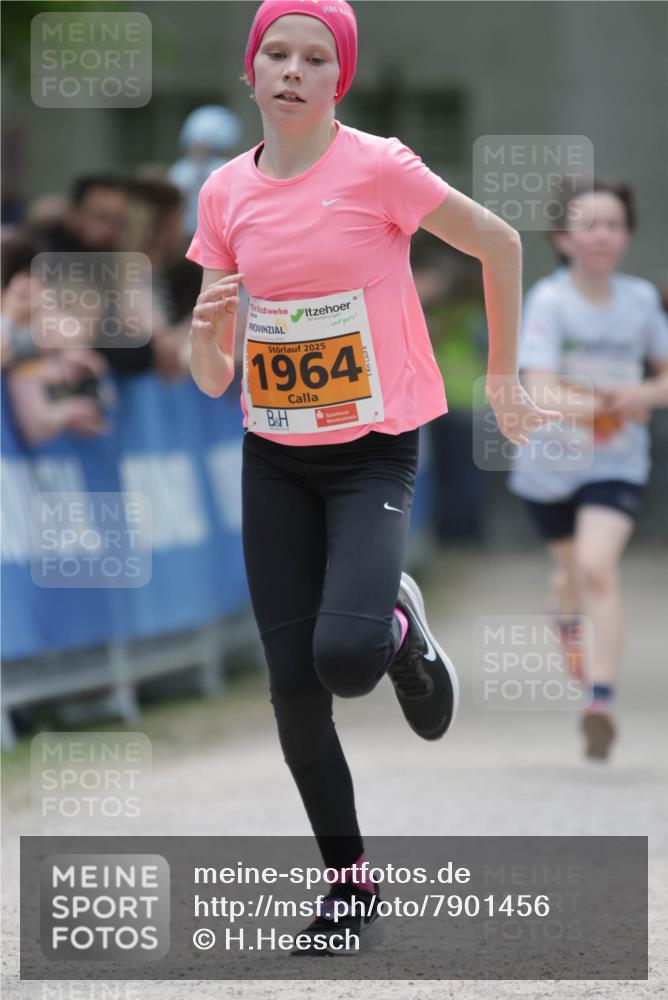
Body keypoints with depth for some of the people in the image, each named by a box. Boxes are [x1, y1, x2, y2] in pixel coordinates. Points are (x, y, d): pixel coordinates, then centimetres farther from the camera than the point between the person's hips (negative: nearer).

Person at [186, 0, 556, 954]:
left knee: (346, 657, -25)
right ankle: (350, 883, 17)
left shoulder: (378, 169, -12)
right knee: (294, 691, -1)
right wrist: (207, 329, -17)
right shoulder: (225, 193, 2)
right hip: (273, 462, 4)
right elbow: (214, 381, 5)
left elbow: (500, 244, 2)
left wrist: (504, 380, 7)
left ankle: (402, 627, 12)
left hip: (373, 454, -4)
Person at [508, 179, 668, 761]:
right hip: (550, 462, 0)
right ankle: (570, 622, 57)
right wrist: (589, 407, -43)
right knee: (571, 568, 21)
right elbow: (539, 391, -26)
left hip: (617, 464, 0)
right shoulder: (549, 301, -15)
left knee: (598, 566, -22)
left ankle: (602, 703, -26)